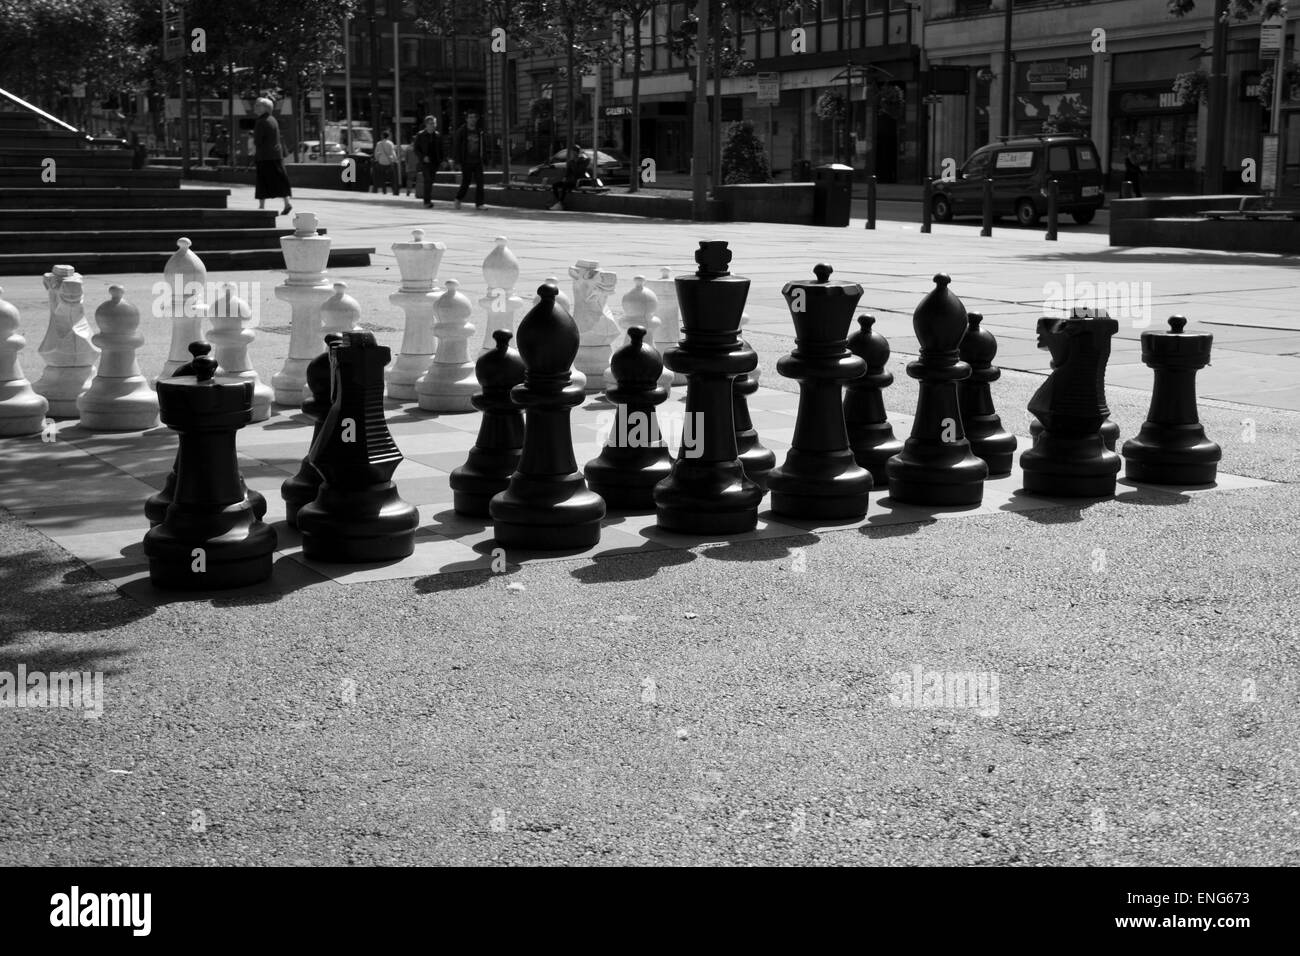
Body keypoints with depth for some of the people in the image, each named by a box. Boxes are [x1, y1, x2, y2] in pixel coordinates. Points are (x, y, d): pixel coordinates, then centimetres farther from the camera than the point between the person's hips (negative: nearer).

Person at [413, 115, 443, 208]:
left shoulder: (437, 135, 9)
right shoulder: (420, 135, -1)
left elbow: (440, 149, 14)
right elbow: (416, 149, -1)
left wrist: (442, 160, 3)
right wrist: (423, 157, -15)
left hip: (435, 162, 4)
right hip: (425, 162, -4)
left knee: (430, 181, 7)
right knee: (428, 180, -13)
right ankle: (427, 201, -12)